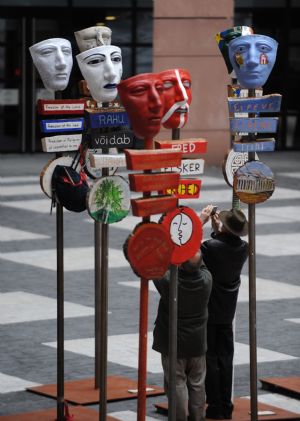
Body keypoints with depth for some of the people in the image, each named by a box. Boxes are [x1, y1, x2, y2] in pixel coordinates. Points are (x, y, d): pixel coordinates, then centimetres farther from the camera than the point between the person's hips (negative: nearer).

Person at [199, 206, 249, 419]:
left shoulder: (211, 247, -25)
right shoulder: (243, 248, -6)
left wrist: (200, 221, -9)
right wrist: (217, 228, 5)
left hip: (207, 311, -5)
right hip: (227, 313, 5)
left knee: (209, 358, 3)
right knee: (225, 357, 12)